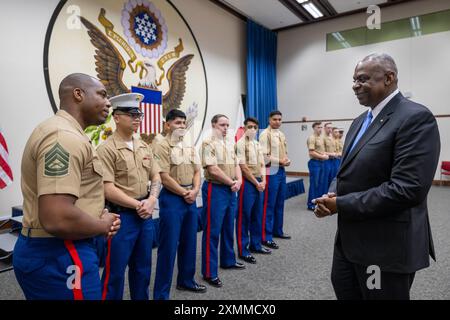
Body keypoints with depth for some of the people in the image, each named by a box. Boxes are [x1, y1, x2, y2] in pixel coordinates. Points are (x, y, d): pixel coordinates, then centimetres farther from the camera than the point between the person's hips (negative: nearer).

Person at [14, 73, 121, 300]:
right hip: (59, 257, -10)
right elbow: (57, 219, -32)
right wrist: (104, 225, -13)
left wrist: (99, 215, 5)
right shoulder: (65, 137, -21)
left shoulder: (60, 131, 13)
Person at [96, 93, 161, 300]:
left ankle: (141, 297, 36)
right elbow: (108, 190, -17)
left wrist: (151, 200, -6)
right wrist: (138, 205, -13)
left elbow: (156, 177, 11)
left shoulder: (144, 147, 9)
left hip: (146, 214, 7)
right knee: (115, 270, 7)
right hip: (122, 215, -6)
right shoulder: (106, 149, -11)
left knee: (143, 267, 19)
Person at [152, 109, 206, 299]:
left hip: (191, 198, 7)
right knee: (169, 247, -1)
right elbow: (164, 178, -16)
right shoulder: (162, 147, -10)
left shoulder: (189, 147, 13)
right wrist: (184, 193, -11)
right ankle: (161, 293, 12)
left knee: (189, 243, 16)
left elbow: (197, 171, 12)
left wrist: (195, 190, -5)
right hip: (172, 199, -7)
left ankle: (186, 280, 35)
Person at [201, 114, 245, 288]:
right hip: (215, 189, -8)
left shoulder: (230, 144, 14)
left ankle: (228, 260, 36)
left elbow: (236, 165, 14)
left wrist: (239, 180, -6)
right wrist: (232, 183, -12)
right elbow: (213, 170, -20)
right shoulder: (208, 143, -12)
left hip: (231, 190, 8)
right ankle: (209, 272, 9)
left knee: (228, 227, 19)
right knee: (212, 230, -1)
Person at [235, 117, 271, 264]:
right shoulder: (240, 143, -10)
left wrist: (263, 181, -1)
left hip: (259, 183, 8)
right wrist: (256, 183, -12)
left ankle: (255, 244, 30)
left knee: (257, 215, 16)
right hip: (247, 183, -8)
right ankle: (243, 250, 10)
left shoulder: (257, 144, 13)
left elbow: (262, 164, 14)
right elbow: (244, 167, -15)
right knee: (244, 217, 0)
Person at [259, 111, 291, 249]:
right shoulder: (265, 134, -11)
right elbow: (264, 156, -17)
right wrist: (279, 161, -17)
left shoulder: (281, 135, 15)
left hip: (282, 171, 8)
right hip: (271, 172, -8)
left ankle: (277, 230, 30)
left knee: (280, 203, 16)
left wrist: (287, 160, 0)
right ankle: (266, 237, 5)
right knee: (269, 205, -3)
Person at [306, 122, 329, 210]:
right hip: (314, 163, -9)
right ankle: (311, 204, 4)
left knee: (320, 183, 13)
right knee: (314, 184, -4)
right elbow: (311, 152, -21)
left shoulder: (321, 138, 15)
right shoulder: (312, 138, -13)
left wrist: (325, 155, 4)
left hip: (321, 162, 9)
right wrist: (322, 156, -16)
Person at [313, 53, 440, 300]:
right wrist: (334, 197, -4)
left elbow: (407, 189, -27)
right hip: (351, 236, 8)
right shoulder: (361, 121, 11)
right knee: (344, 289, 22)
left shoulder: (416, 118, -17)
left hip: (387, 244, -8)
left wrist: (342, 205, -20)